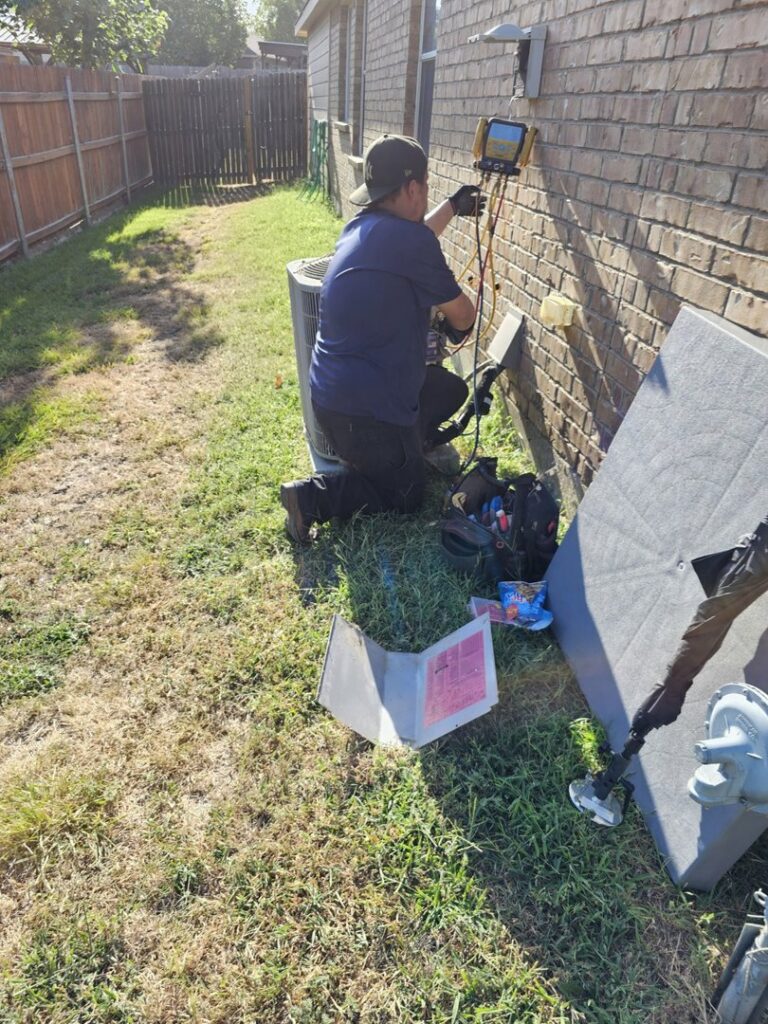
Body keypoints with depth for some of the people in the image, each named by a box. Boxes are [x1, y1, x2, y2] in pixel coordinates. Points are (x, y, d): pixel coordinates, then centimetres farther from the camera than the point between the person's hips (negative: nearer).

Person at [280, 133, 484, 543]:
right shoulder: (410, 241, -20)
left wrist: (453, 207, 40)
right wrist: (464, 318, 17)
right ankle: (312, 494, -3)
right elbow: (462, 317, -7)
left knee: (452, 389, 23)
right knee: (405, 497, 10)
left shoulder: (362, 226, 7)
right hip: (363, 406, -9)